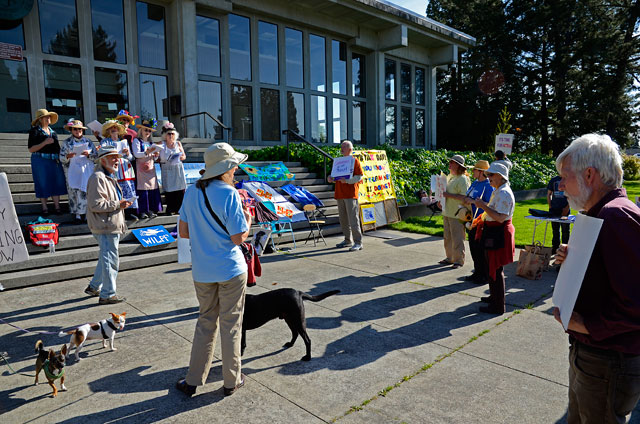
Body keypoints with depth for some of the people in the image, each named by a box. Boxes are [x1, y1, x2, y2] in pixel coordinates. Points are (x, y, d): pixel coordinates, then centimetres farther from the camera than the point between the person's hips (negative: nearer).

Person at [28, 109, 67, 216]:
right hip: (40, 160, -5)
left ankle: (57, 207, 4)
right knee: (43, 184, -2)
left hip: (55, 161, 5)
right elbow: (31, 149, -7)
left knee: (56, 182, 0)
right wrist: (45, 142, -16)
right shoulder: (35, 131, 0)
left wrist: (60, 158, 15)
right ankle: (44, 208, 4)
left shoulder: (52, 132, 18)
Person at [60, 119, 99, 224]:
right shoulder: (67, 142, 8)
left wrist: (88, 154, -10)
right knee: (73, 191, -7)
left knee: (85, 191, -6)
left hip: (87, 171, 1)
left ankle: (81, 213, 2)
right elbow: (61, 158, 6)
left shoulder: (88, 141, 12)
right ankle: (76, 214, -2)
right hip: (73, 171, -1)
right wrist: (67, 156, -15)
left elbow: (96, 155, 9)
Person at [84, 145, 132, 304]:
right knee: (111, 260, -4)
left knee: (105, 258, 22)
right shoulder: (98, 178, -17)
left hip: (111, 226, 11)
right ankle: (107, 295, 7)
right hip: (105, 227, -11)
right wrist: (118, 204, -21)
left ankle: (94, 287, 36)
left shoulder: (110, 177, 18)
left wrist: (121, 203, 12)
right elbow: (96, 204, -25)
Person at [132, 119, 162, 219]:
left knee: (153, 188, 1)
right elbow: (136, 154, -11)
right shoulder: (136, 141, 2)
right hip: (141, 168, -5)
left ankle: (151, 210, 7)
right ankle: (142, 211, -4)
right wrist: (146, 152, -26)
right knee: (142, 189, -8)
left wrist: (156, 155, -2)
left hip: (151, 169, 6)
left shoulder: (151, 143, 19)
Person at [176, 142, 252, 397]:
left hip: (202, 271, 5)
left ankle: (193, 381, 26)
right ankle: (232, 381, 24)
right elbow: (238, 238, -17)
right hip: (230, 270, -5)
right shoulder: (229, 194, -17)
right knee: (230, 324, 9)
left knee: (206, 322, 19)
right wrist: (247, 221, 1)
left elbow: (183, 232, 6)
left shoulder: (192, 192, 2)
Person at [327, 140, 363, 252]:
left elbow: (359, 176, -9)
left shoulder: (355, 161, -1)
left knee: (353, 218, -9)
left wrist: (347, 180, -23)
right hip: (340, 194, 7)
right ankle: (347, 240, 21)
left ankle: (358, 242, -6)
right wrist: (331, 178, 4)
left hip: (351, 195, -7)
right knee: (343, 219, 10)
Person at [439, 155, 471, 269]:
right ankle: (450, 258, 26)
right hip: (447, 212, 9)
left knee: (457, 238, -1)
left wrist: (449, 195, -23)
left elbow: (464, 197, -21)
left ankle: (459, 260, 9)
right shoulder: (449, 176, 13)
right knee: (447, 237, 15)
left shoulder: (462, 179, -13)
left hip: (457, 214, -9)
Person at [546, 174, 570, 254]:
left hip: (565, 210, -3)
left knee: (565, 231, 2)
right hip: (554, 209, 3)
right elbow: (548, 194, 14)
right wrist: (550, 206, 3)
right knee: (555, 230, 10)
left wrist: (567, 207, -10)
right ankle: (555, 249, 18)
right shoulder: (553, 180, 10)